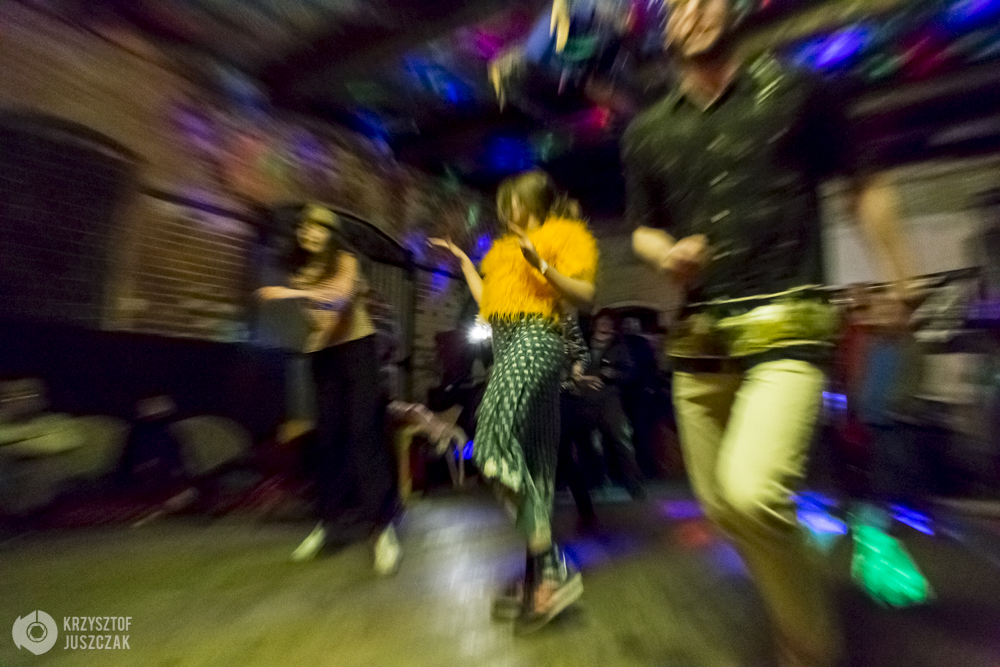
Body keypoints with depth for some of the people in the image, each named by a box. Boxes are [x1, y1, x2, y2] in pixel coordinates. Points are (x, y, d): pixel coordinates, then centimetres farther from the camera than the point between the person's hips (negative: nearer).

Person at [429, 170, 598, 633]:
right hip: (508, 344, 8)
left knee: (494, 444, -20)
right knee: (532, 462, 7)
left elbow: (585, 296, -5)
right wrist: (462, 259, 29)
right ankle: (537, 577, 19)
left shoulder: (566, 234, 8)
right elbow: (486, 300, 22)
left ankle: (553, 569, -5)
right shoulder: (508, 247, 30)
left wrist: (541, 264, -18)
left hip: (533, 340, -8)